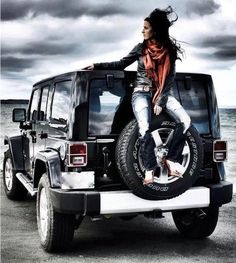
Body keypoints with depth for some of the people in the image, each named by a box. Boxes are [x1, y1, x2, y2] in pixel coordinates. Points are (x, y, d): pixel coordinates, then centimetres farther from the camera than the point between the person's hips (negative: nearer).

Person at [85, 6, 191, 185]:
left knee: (185, 121, -21)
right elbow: (121, 64, 11)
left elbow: (170, 78, -3)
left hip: (163, 93, 1)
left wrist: (161, 101, -13)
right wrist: (98, 66, 3)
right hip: (142, 92, -1)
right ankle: (149, 170, -18)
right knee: (145, 128, -27)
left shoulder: (170, 50, 0)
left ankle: (172, 160, -11)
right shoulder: (141, 48, 2)